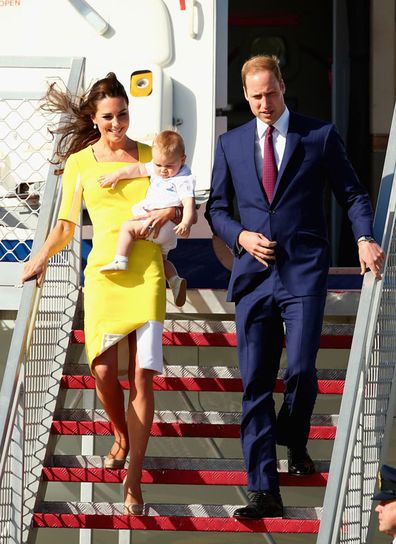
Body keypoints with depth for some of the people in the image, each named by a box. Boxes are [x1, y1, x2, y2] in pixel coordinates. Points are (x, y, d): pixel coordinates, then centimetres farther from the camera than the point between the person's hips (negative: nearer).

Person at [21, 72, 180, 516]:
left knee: (142, 372, -9)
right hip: (104, 269, 1)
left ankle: (133, 478, -5)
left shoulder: (149, 156, 10)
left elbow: (183, 205, 16)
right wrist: (41, 257, -3)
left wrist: (170, 212, -7)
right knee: (104, 369, -8)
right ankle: (122, 438, 25)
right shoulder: (79, 163, 9)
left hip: (146, 269, 0)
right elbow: (66, 225, 13)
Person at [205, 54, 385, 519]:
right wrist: (240, 235, -2)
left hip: (303, 272, -3)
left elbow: (352, 193, 6)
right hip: (253, 273, 3)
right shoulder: (231, 143, 12)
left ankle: (294, 441, 21)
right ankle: (264, 492, 2)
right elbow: (216, 207, 17)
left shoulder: (319, 135, 4)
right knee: (255, 384, -1)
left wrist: (365, 237, -10)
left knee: (300, 369, -13)